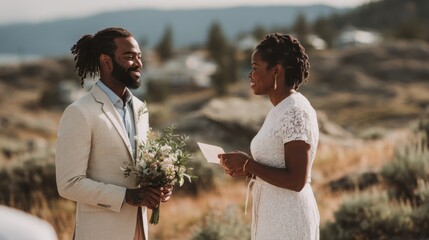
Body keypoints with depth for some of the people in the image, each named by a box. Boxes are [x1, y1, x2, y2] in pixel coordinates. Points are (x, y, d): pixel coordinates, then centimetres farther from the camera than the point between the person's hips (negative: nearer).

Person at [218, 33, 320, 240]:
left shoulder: (296, 113, -17)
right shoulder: (279, 109, 12)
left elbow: (296, 180, -22)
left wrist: (248, 163, -17)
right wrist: (248, 168, 3)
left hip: (288, 220, -9)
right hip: (274, 217, 9)